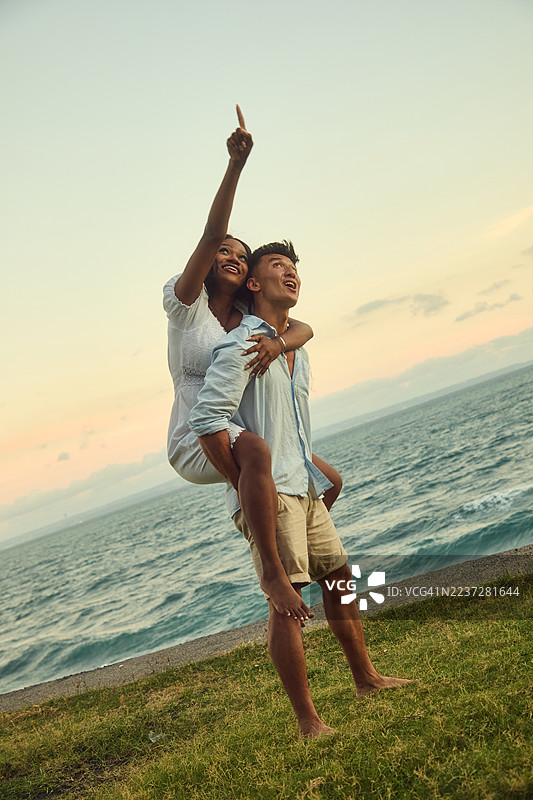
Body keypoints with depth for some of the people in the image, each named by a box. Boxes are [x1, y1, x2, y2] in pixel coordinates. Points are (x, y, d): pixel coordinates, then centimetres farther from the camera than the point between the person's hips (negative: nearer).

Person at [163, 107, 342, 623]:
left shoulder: (252, 318, 13)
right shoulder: (187, 304, -5)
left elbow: (305, 329, -2)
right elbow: (212, 235, -18)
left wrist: (278, 342, -26)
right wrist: (236, 164, -26)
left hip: (241, 434, 7)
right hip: (195, 440, -7)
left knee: (331, 482, 9)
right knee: (256, 449, -41)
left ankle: (288, 547, 32)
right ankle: (272, 571, -31)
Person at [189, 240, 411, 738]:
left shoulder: (297, 347, 17)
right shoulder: (241, 346, -12)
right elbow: (207, 422, -22)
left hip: (304, 488, 9)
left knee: (338, 576, 16)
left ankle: (366, 678, 32)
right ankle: (307, 722, 0)